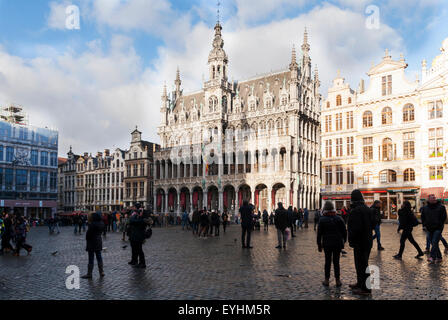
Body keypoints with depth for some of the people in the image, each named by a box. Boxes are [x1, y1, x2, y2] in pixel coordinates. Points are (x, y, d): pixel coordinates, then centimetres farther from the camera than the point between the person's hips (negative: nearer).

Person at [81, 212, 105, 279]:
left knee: (91, 259, 1)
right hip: (99, 242, 8)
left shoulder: (92, 224, -21)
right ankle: (101, 272, 18)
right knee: (99, 257, 14)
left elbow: (88, 233, -18)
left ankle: (89, 274, 10)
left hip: (92, 243, -8)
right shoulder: (101, 223, 3)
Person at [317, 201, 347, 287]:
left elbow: (319, 233, -4)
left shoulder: (322, 220, -7)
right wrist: (344, 240, 15)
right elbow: (344, 231, 2)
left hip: (327, 244, -1)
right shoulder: (339, 218, -3)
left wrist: (319, 244, 4)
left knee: (327, 262, 8)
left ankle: (327, 280, 11)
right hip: (338, 244, 1)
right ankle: (337, 280, 9)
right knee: (336, 262, 7)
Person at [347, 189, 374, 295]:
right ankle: (360, 283, 33)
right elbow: (372, 224, 15)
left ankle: (365, 288, 5)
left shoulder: (355, 211, -22)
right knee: (363, 263, 20)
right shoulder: (367, 209, 7)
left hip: (360, 242, -9)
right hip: (368, 241, 9)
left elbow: (355, 228, -25)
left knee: (361, 264, -1)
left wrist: (351, 240, -14)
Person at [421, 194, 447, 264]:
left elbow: (444, 217, -4)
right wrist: (425, 224, 6)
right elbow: (423, 217, 16)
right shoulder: (425, 208, 5)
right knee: (433, 243, 10)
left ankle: (433, 257, -21)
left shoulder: (441, 207, -6)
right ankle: (439, 257, 22)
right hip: (430, 229, 5)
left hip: (438, 228, -5)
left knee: (434, 242, -16)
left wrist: (440, 225, -8)